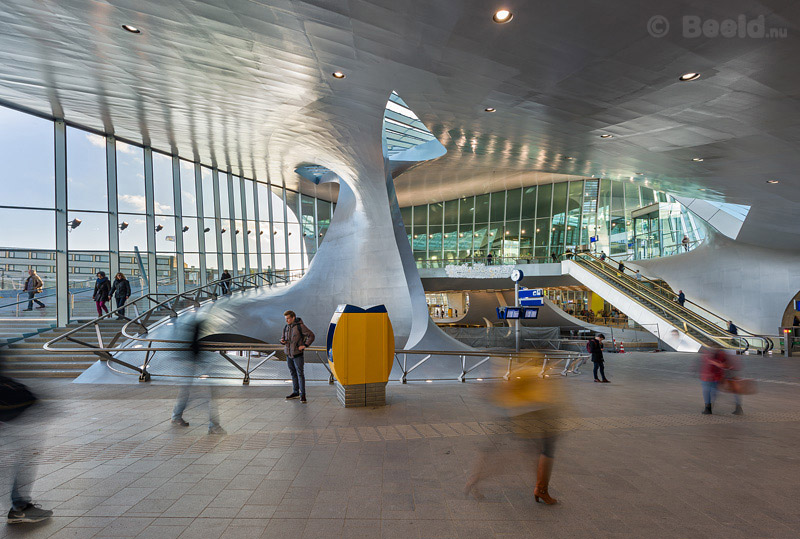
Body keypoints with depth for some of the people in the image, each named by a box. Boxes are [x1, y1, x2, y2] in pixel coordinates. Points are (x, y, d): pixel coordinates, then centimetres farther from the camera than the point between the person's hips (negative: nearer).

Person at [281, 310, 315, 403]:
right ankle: (295, 392, 24)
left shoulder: (300, 326, -11)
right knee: (293, 373, 14)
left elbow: (311, 335, -9)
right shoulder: (286, 327, 8)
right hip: (288, 354, 7)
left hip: (297, 354, -6)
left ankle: (302, 394, 2)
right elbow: (284, 337, 21)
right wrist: (283, 341, -3)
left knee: (300, 374, -4)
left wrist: (305, 345, -13)